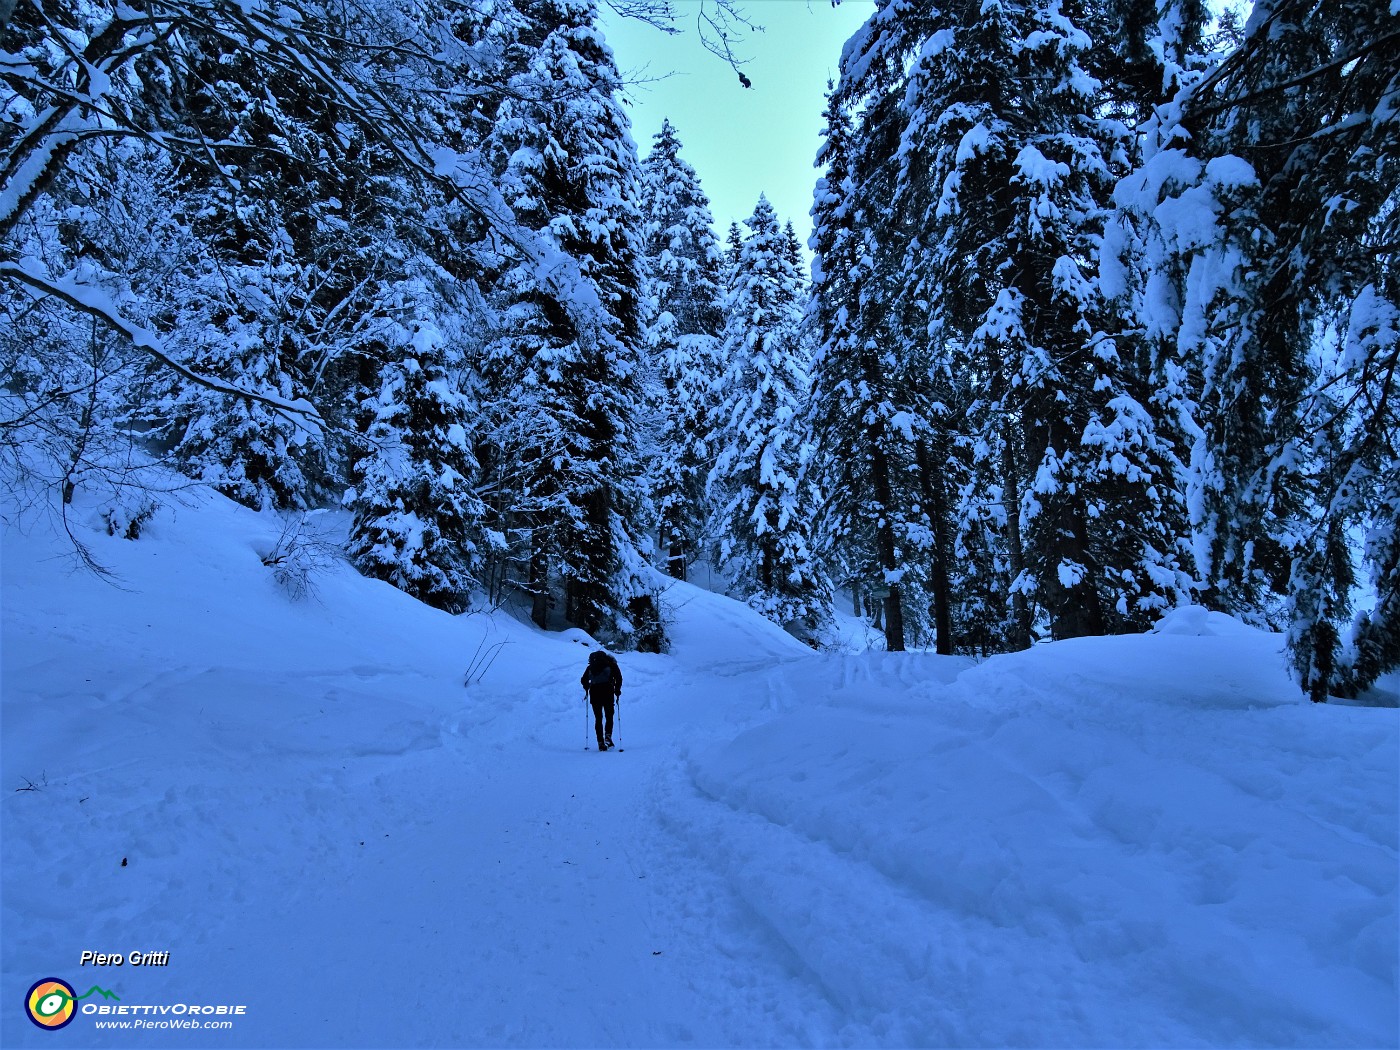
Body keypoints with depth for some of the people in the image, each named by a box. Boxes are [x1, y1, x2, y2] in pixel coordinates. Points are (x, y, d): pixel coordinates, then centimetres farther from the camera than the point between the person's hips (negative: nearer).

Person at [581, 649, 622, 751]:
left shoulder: (591, 667, 22)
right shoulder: (611, 665, 14)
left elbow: (584, 680, 15)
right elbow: (618, 678, 0)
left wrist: (587, 690, 29)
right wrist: (617, 692, 7)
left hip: (594, 693, 2)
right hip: (607, 692, -2)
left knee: (598, 718, 9)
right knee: (609, 716, 11)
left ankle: (601, 742, 2)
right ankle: (608, 736, -11)